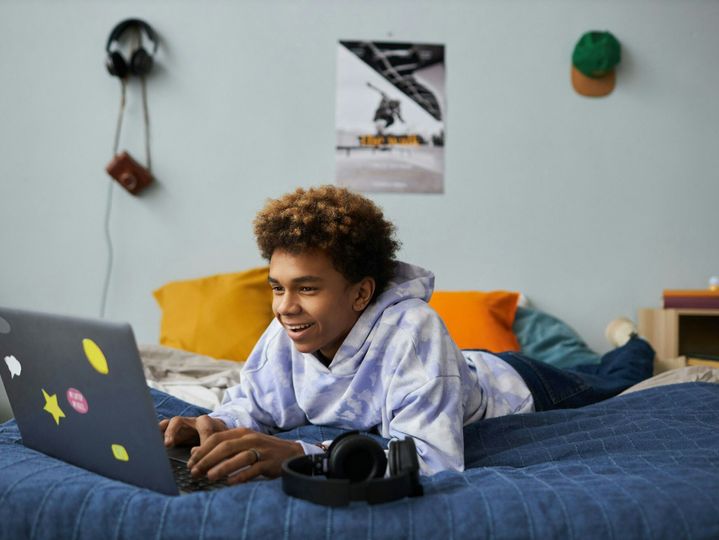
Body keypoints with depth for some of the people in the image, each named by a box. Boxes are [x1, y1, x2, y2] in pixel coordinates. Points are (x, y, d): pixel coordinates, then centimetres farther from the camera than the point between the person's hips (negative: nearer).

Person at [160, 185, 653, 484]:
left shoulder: (410, 328, -49)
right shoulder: (288, 333, -31)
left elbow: (432, 459, -57)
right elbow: (254, 401, -17)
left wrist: (299, 455, -67)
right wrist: (220, 426, -40)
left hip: (514, 389, -5)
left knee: (605, 387, 30)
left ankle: (635, 348, 62)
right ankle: (617, 342, 66)